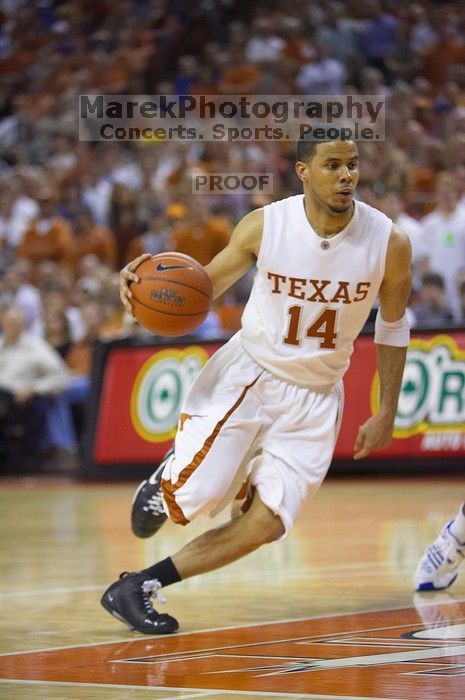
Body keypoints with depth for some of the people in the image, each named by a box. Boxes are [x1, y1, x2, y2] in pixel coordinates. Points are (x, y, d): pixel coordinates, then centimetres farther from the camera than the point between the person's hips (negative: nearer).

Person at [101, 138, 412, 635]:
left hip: (313, 397, 2)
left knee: (264, 526, -12)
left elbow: (392, 326, 5)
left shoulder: (389, 243, -12)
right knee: (191, 501, -17)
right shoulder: (264, 226, -14)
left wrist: (386, 412, 5)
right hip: (245, 374, -2)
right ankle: (169, 479, 21)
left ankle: (138, 587, 2)